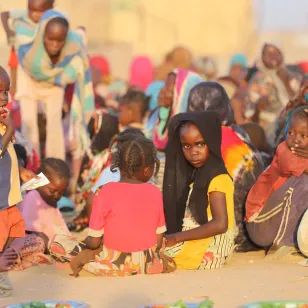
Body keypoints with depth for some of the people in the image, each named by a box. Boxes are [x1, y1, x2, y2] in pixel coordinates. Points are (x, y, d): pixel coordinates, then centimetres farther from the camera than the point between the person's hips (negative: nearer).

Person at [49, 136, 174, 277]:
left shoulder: (105, 193, -12)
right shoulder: (155, 193, -2)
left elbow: (94, 242, -8)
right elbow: (159, 243, 2)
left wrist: (88, 240, 15)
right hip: (149, 265, 2)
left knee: (57, 241, 9)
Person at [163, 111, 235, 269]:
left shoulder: (217, 178, -12)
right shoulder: (197, 174, 15)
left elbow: (220, 224, -22)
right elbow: (187, 219, 12)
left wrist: (176, 238, -18)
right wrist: (171, 238, -6)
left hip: (206, 252, -9)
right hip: (192, 244, 9)